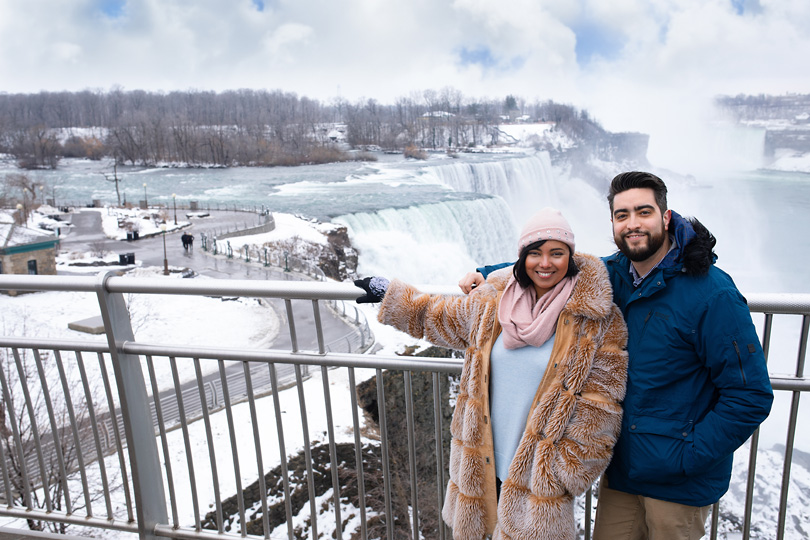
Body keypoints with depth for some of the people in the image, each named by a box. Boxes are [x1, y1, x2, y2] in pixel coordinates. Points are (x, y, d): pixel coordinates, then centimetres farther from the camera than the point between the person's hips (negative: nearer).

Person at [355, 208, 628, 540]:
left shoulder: (598, 320, -10)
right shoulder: (491, 305, 0)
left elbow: (599, 402, -8)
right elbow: (434, 314, 16)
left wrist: (568, 469, -9)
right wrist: (384, 293, 19)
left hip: (539, 474, -3)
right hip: (487, 464, 3)